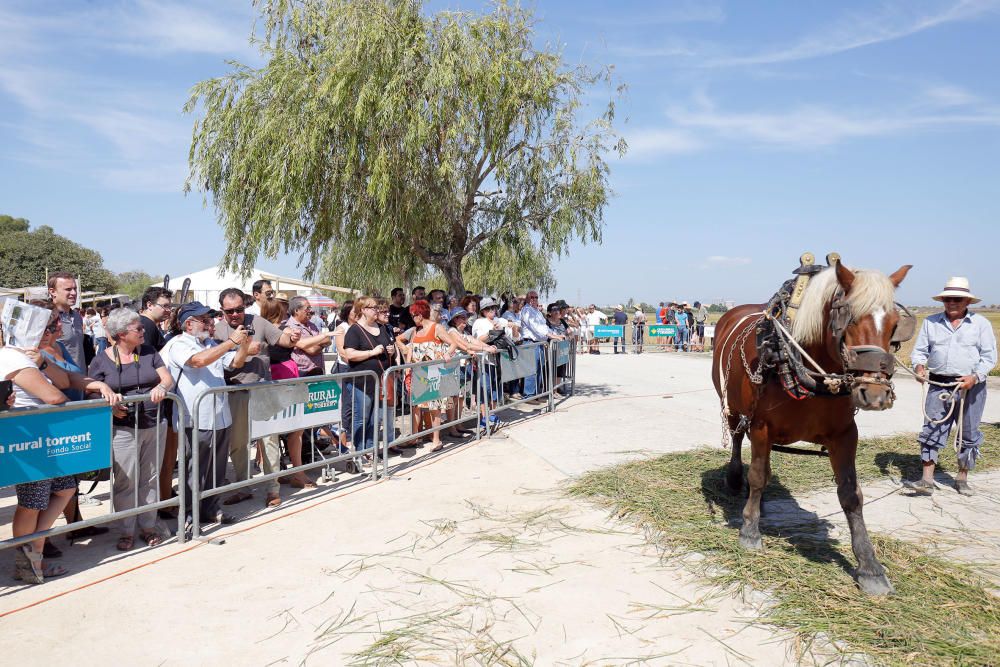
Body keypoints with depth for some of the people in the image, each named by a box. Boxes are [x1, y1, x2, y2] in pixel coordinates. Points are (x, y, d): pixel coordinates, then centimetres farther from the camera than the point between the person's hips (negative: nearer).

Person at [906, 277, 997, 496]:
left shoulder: (981, 323, 1)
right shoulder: (931, 322, 6)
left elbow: (989, 356, -3)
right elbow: (919, 350, 8)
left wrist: (975, 376, -18)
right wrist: (919, 365, -13)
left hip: (971, 387, -1)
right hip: (938, 386, 1)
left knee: (969, 434, 10)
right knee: (931, 431, -3)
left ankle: (962, 479, 25)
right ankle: (927, 481, -1)